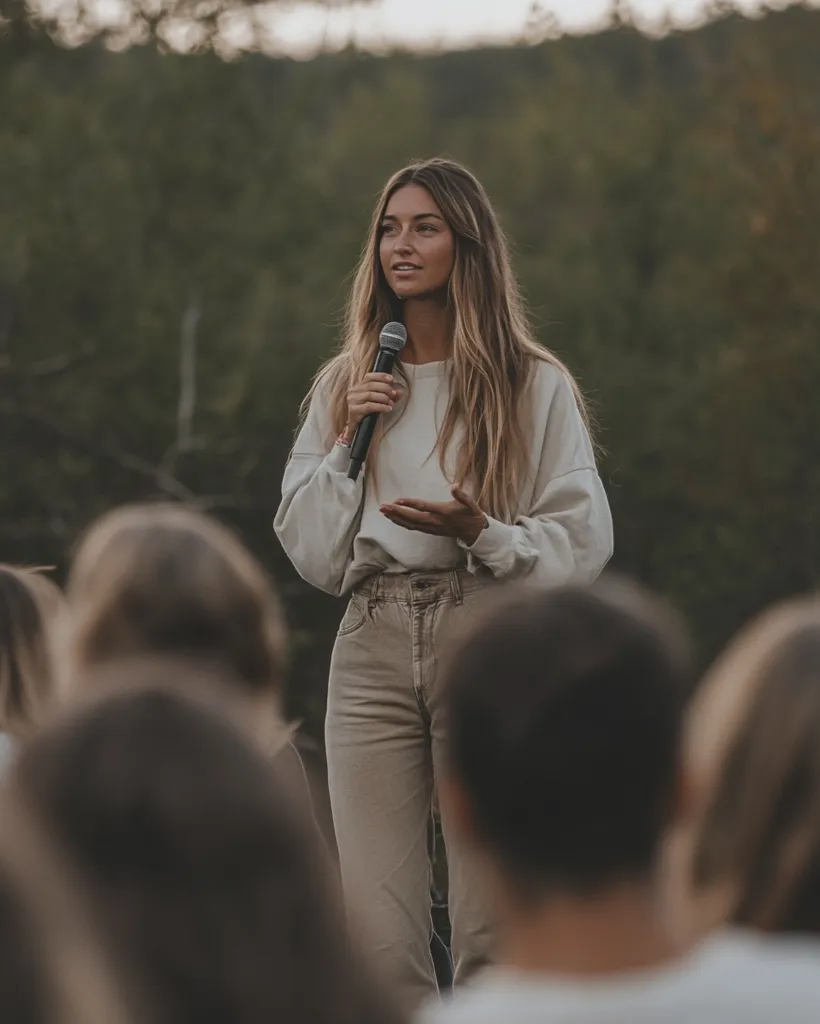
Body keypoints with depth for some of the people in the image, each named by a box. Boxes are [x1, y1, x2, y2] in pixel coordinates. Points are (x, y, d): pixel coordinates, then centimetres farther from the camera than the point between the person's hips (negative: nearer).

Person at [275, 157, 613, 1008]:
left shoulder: (536, 386, 5)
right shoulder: (345, 386, 15)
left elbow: (582, 540, 0)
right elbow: (312, 557, 11)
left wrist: (481, 533, -16)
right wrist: (346, 442, 0)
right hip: (374, 649, 3)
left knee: (493, 933, -4)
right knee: (377, 935, -1)